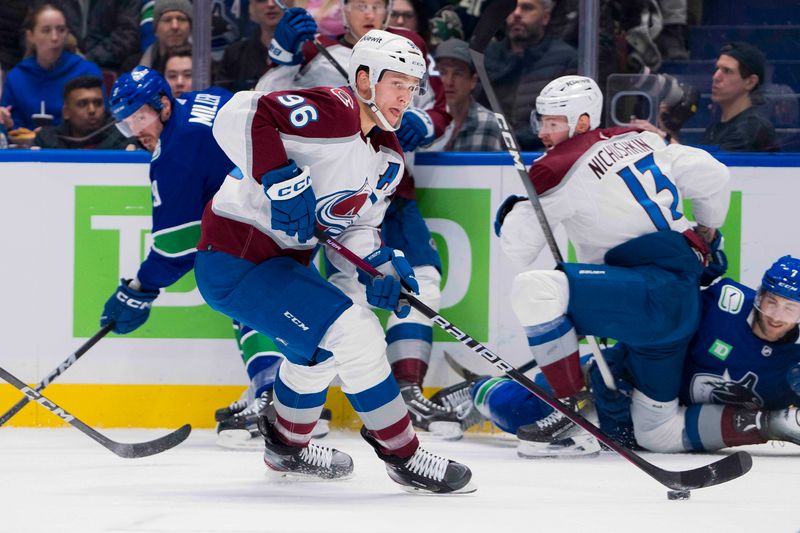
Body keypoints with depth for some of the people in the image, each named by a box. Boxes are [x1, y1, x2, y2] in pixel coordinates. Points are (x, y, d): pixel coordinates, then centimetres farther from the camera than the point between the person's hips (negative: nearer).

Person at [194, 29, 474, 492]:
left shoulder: (388, 158, 10)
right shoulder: (332, 114, -20)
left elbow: (356, 227, 14)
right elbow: (239, 117, -30)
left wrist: (379, 263, -6)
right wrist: (282, 181, -35)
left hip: (282, 259, 11)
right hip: (234, 260, -11)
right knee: (351, 333, -16)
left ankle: (287, 445, 49)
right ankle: (403, 454, -5)